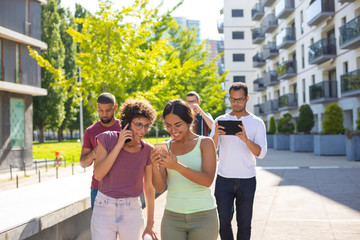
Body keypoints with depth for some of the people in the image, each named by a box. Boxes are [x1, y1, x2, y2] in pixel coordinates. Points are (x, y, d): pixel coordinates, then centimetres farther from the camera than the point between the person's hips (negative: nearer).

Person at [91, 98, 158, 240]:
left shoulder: (148, 151, -5)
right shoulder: (107, 139, -8)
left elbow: (149, 188, 3)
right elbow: (98, 174, -16)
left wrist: (150, 224, 6)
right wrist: (119, 146, -21)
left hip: (132, 212, 1)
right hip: (104, 210, -1)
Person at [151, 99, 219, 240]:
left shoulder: (205, 143, -2)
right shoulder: (165, 148, 6)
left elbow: (208, 180, -15)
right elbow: (160, 188, 2)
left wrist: (177, 166, -27)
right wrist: (154, 166, -18)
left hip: (203, 216, -2)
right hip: (172, 216, 2)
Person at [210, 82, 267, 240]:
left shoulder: (257, 123, 3)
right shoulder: (220, 121, 7)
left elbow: (261, 153, -7)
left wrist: (246, 139, -26)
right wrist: (216, 134, -21)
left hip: (247, 180, -1)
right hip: (223, 179, 1)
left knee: (244, 223, 5)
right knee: (223, 221, 1)